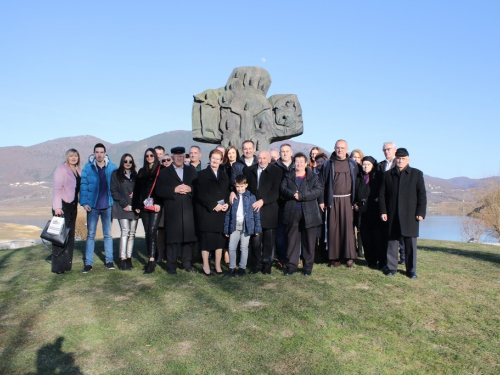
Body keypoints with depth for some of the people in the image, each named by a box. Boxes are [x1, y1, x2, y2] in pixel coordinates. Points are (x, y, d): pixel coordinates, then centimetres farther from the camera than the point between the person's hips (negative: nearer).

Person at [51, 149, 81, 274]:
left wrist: (78, 203, 9)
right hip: (62, 205, -7)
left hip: (72, 205, 8)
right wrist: (57, 207, -21)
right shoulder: (61, 169, -8)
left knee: (70, 235, 11)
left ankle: (66, 264, 20)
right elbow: (57, 188, -15)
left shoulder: (77, 170, 12)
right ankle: (58, 266, 1)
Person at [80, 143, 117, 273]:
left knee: (108, 234, 9)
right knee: (90, 235, 3)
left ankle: (109, 260, 16)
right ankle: (88, 263, 8)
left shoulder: (112, 168, 0)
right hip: (92, 206, -1)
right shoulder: (87, 167, -2)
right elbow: (83, 185, -3)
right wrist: (84, 202, -12)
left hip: (107, 206, 1)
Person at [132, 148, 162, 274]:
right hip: (144, 206, 5)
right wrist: (136, 205, 11)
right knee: (147, 233, 7)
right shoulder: (142, 172, 17)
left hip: (156, 206, -5)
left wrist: (158, 203, -16)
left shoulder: (161, 170, 2)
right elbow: (137, 189, 17)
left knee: (152, 231, -13)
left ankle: (151, 260, -14)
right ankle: (151, 259, 13)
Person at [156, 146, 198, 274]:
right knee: (172, 238, -1)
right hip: (172, 210, -2)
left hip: (188, 210, 2)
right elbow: (159, 190, -1)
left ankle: (187, 264, 14)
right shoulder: (164, 172, 11)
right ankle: (171, 266, 7)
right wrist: (174, 190, -13)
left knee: (189, 237, 3)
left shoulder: (191, 170, 18)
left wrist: (189, 189, -9)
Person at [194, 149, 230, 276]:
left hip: (221, 211, 4)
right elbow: (200, 194, -8)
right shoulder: (202, 175, 0)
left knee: (220, 239, 5)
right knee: (206, 239, -1)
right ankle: (206, 266, 10)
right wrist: (214, 205, -14)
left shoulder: (224, 175, 15)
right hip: (207, 212, -4)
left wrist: (226, 204, -6)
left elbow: (228, 192, 13)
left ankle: (218, 266, 15)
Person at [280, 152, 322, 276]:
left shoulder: (313, 177, 7)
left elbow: (319, 190, -7)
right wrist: (292, 194, -18)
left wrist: (302, 195, -16)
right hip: (292, 212, 1)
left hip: (309, 213, -1)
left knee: (309, 241, 4)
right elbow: (282, 189, 2)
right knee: (292, 240, 5)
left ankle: (308, 267, 14)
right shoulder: (288, 176, 14)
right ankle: (291, 265, 13)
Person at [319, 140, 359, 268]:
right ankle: (335, 257, 7)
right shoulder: (328, 164, 4)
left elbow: (356, 182, 9)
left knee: (348, 226, -3)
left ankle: (349, 257, 3)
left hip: (347, 200, 0)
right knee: (333, 227, 1)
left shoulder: (353, 164, 8)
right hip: (332, 200, 0)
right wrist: (322, 201, -1)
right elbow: (322, 183, 4)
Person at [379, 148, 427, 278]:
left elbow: (422, 195, 2)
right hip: (392, 215, 1)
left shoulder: (417, 174, 6)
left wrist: (420, 212, -5)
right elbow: (382, 194, 8)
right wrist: (383, 211, -1)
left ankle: (411, 270, 13)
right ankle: (391, 267, 16)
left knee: (411, 243, 3)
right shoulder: (388, 174, 10)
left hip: (410, 215, -1)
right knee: (392, 241, 6)